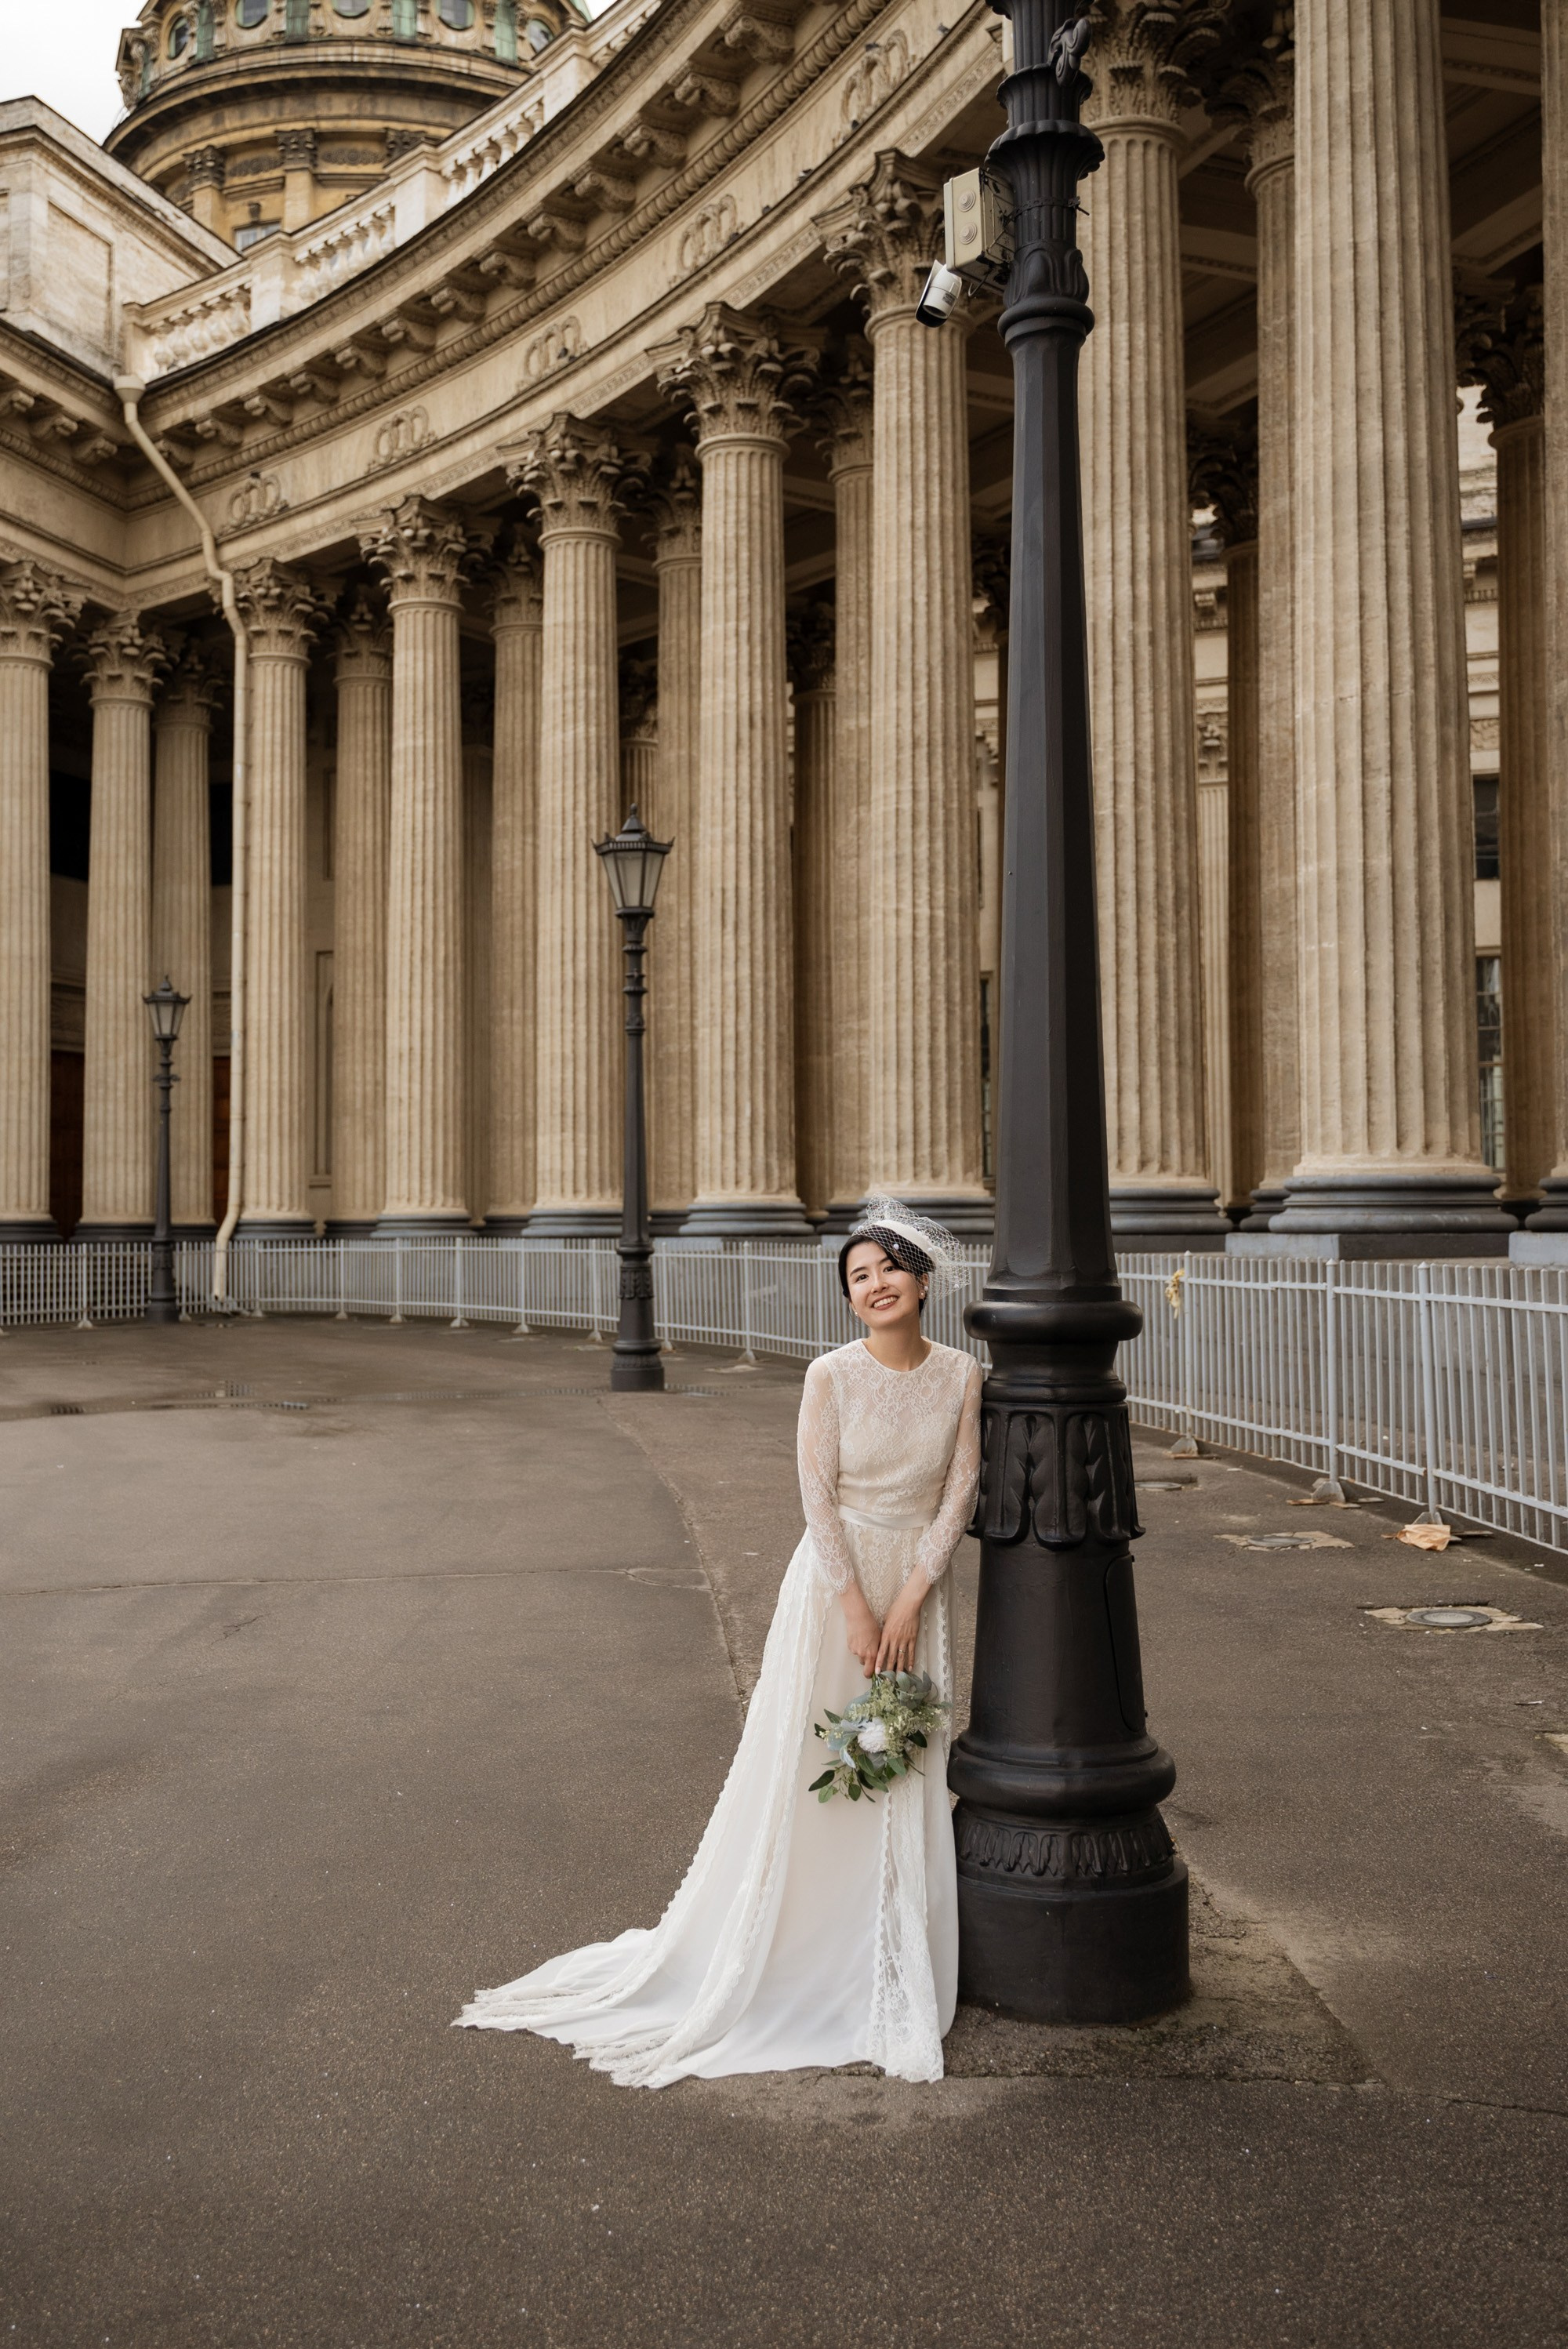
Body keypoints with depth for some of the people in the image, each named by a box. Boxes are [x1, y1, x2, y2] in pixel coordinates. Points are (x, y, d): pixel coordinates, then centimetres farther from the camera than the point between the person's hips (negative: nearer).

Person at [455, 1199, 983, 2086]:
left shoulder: (962, 1376, -3)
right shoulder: (833, 1375, -11)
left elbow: (961, 1490, -4)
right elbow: (819, 1496, -11)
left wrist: (910, 1600, -10)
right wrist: (855, 1609, -13)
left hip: (918, 1589, 3)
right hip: (836, 1582, -3)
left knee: (910, 1781, 9)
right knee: (811, 1766, 4)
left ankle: (897, 1972, 25)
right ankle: (794, 1953, 22)